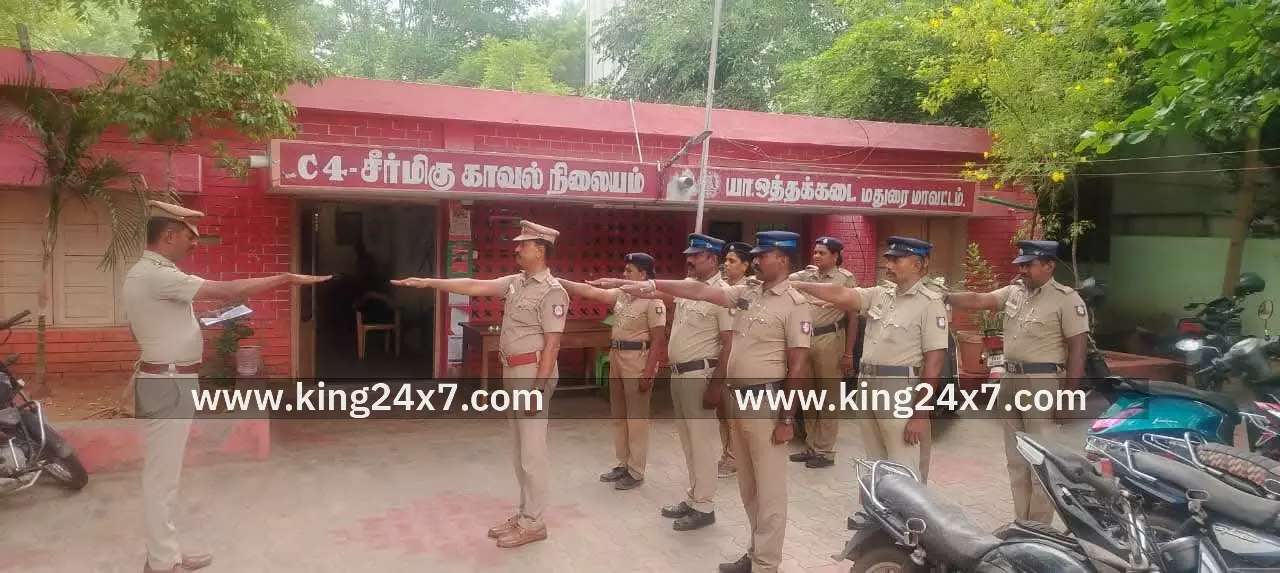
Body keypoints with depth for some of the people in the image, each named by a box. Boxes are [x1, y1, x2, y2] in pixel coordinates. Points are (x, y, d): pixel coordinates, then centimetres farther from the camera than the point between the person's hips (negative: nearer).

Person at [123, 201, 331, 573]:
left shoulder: (148, 274, 13)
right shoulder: (156, 275, -20)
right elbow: (228, 291, -26)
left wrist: (192, 330, 11)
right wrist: (287, 279, -21)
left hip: (168, 379, 11)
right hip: (169, 384, -11)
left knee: (164, 472, 16)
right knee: (162, 473, -2)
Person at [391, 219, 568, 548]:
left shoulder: (552, 292, -15)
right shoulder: (516, 282, 11)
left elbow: (552, 345, -19)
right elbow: (475, 287, 14)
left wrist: (539, 390, -22)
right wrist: (429, 283, 11)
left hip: (533, 373, -9)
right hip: (513, 373, 9)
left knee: (533, 452, -2)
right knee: (521, 450, 15)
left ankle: (533, 524, 9)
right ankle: (525, 515, 26)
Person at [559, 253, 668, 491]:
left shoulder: (653, 301, -13)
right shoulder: (620, 294, 9)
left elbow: (658, 340, -15)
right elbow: (590, 292, 6)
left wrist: (648, 373, -19)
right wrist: (557, 280, 0)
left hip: (638, 359, -8)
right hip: (616, 356, 8)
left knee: (636, 418, -1)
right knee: (618, 416, 15)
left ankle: (636, 472, 9)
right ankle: (623, 465, 27)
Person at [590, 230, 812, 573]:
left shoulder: (795, 304, -12)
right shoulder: (748, 292, 9)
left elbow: (799, 364, -15)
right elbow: (699, 292, 7)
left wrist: (787, 418, -16)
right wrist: (649, 286, 2)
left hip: (767, 402, -8)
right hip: (738, 398, 8)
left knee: (769, 489, 2)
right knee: (748, 486, 17)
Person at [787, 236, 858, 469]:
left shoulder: (846, 279, -3)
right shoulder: (807, 275, 10)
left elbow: (853, 317, -2)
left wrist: (848, 352, -6)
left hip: (830, 341, -5)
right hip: (806, 340, 5)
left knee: (828, 398, 3)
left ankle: (825, 451, 13)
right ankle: (811, 446, 25)